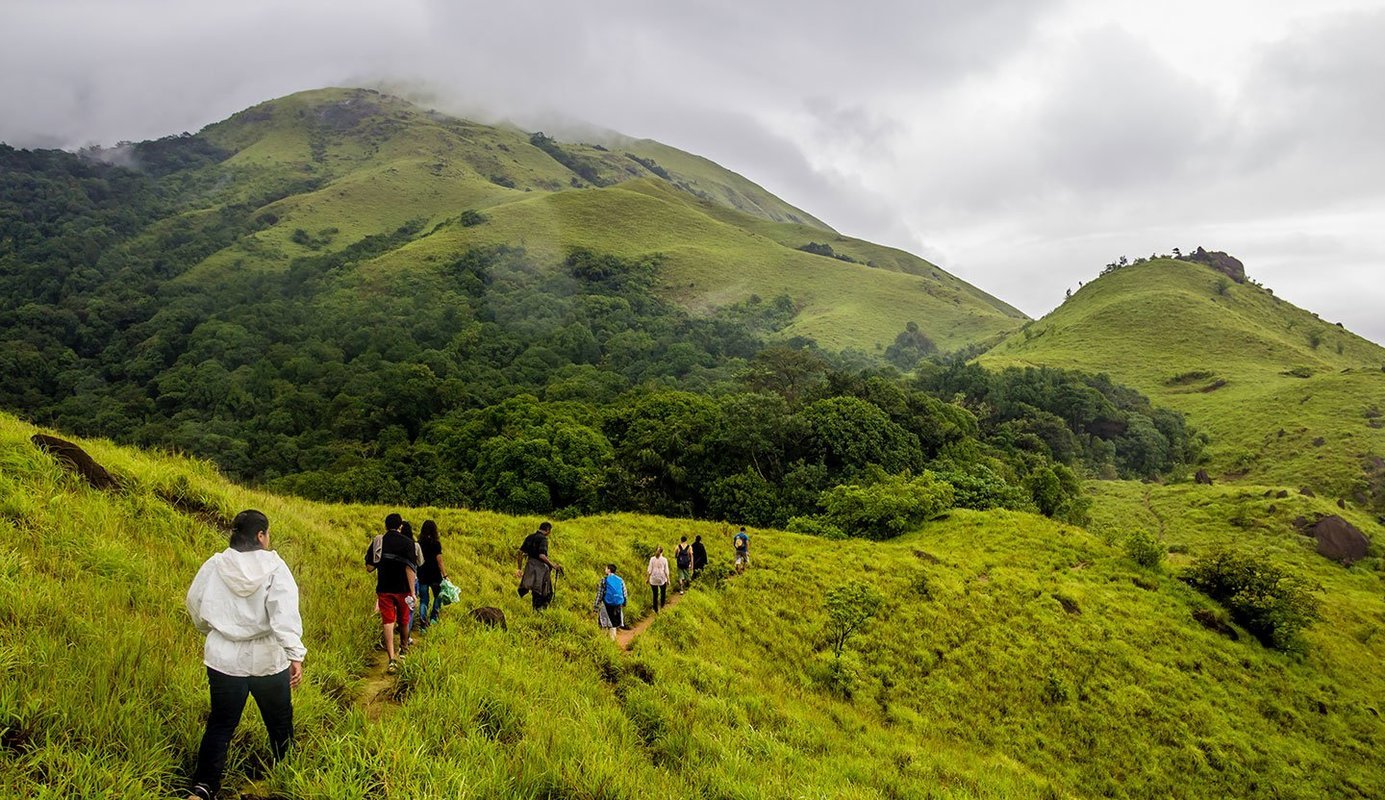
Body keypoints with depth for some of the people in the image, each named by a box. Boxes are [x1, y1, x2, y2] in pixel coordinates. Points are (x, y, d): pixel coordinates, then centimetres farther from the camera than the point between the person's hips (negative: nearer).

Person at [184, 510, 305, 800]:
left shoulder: (214, 566, -3)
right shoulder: (273, 566, -13)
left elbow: (196, 606, 10)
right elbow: (285, 614, -22)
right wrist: (296, 655, -23)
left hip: (224, 659, 2)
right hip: (267, 659, -2)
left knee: (220, 724, 15)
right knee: (280, 721, 17)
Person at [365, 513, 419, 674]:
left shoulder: (377, 542, -1)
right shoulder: (408, 542, -9)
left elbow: (369, 568, 1)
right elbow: (410, 568, -16)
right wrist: (412, 591, -15)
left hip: (384, 589, 1)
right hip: (403, 589, -1)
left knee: (388, 622, -1)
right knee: (403, 621, 19)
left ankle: (392, 659, -14)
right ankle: (404, 649, 40)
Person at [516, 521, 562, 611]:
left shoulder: (529, 537, 10)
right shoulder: (543, 539, -13)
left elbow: (521, 552, 11)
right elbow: (542, 556, -23)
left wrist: (520, 568, 18)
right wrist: (552, 565, -14)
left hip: (530, 566, 7)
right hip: (540, 567, -7)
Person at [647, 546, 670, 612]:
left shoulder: (652, 559, -6)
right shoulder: (664, 560, -8)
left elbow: (650, 570, -5)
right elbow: (666, 571, -6)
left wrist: (647, 578, 7)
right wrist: (668, 580, 5)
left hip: (653, 580, 0)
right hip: (662, 579, 0)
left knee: (655, 595, 11)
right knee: (663, 592, 25)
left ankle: (656, 610, 18)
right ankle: (662, 605, 40)